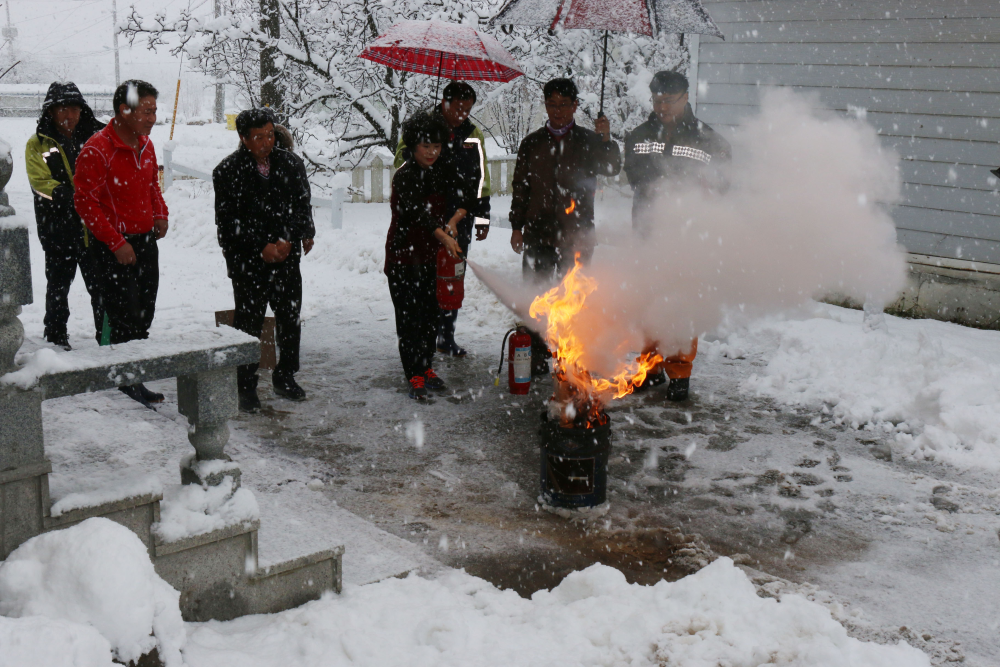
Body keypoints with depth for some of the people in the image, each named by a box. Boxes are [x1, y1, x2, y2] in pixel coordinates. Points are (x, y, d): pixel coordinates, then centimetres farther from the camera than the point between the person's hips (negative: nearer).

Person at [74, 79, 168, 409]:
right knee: (125, 318, -3)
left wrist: (160, 214, 4)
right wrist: (116, 243, -19)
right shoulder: (97, 150, -17)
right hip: (114, 248, -8)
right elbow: (85, 202, -17)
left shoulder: (145, 144, 8)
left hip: (146, 241, 8)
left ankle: (134, 381, 24)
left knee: (143, 317, 13)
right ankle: (126, 382, 9)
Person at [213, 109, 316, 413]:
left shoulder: (291, 164, 4)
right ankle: (246, 387, 14)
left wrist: (288, 239, -1)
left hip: (287, 258, 4)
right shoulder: (228, 171, -7)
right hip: (247, 263, -4)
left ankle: (285, 376, 30)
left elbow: (302, 205, 10)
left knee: (290, 319, 12)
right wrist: (262, 247, -15)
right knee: (249, 324, 0)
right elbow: (228, 222, -9)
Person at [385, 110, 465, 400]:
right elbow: (417, 211, -29)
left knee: (431, 314, 11)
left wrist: (455, 219, -9)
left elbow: (469, 196, 10)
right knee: (409, 318, -4)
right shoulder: (405, 176, -15)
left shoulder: (441, 173, 7)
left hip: (432, 255, 7)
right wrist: (444, 237, -42)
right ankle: (415, 377, 2)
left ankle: (426, 368, 25)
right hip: (404, 256, -6)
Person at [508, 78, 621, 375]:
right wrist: (517, 226, 10)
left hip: (576, 234, -2)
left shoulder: (588, 141, 7)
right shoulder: (532, 143, 12)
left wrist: (606, 139, -25)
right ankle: (537, 356, 11)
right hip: (538, 233, 2)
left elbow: (611, 168, -9)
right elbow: (520, 186, 15)